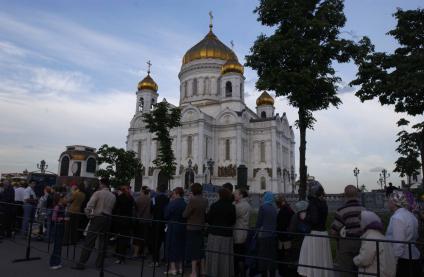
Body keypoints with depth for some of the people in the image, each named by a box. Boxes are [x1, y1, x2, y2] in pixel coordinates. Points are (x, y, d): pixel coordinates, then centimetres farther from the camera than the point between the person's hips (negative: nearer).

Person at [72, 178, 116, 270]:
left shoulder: (98, 193, -8)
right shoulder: (113, 196, 7)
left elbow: (89, 206, -13)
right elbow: (112, 209, 1)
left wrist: (89, 215, 0)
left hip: (97, 218, -5)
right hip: (107, 219, 5)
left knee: (89, 241, 0)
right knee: (103, 241, 12)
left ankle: (81, 263, 3)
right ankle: (99, 263, 18)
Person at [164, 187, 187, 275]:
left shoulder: (172, 203, -16)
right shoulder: (185, 204, -1)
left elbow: (166, 215, -10)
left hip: (172, 227, -5)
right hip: (182, 227, 5)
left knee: (171, 247, 5)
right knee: (181, 246, 15)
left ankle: (173, 268, 7)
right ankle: (180, 267, 23)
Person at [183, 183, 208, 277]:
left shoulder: (193, 200, -21)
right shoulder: (205, 200, -2)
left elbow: (185, 215, -16)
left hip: (192, 228, -6)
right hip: (201, 228, 6)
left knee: (193, 250, 4)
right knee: (201, 249, 17)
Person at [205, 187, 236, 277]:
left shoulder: (214, 206, -10)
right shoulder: (231, 207, -5)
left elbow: (208, 219, -4)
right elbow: (233, 221, 2)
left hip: (215, 233, -1)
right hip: (227, 234, 1)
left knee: (214, 255, 8)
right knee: (225, 256, 10)